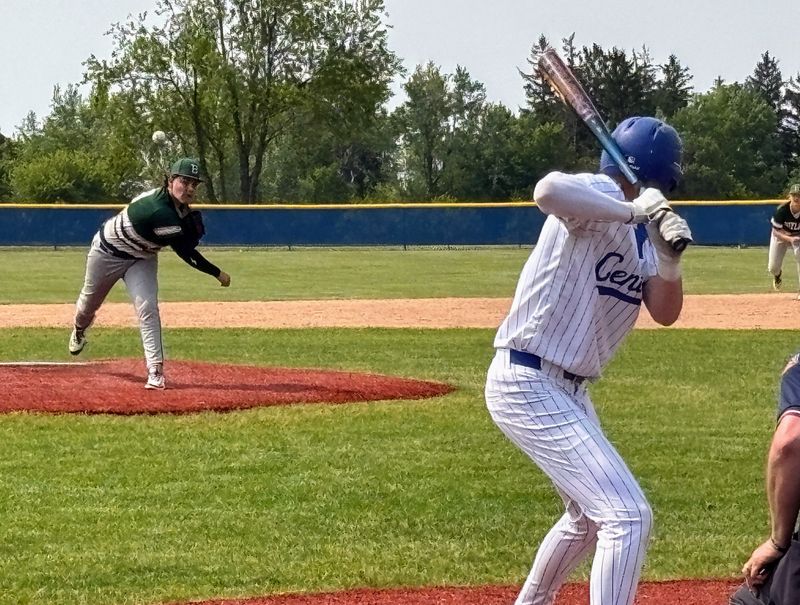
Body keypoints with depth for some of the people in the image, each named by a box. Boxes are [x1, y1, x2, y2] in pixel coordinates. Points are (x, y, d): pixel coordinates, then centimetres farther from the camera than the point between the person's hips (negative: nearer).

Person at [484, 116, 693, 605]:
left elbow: (665, 312, 4)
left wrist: (669, 257, -13)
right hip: (527, 384, -10)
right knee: (627, 517, -16)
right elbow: (548, 191, -39)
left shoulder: (641, 232, 12)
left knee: (589, 517, 28)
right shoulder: (595, 196, -15)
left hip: (568, 390, 10)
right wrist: (633, 211, -33)